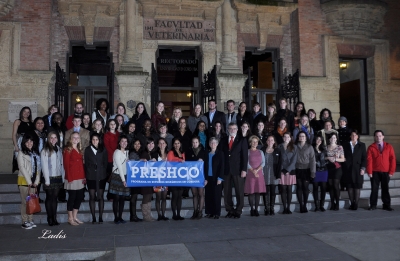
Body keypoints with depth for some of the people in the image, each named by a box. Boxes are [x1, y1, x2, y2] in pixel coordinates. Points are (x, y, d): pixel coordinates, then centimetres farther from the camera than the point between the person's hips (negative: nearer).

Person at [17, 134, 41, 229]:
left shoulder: (35, 153, 14)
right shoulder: (21, 153, 0)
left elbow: (38, 168, 9)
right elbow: (22, 168, -8)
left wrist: (36, 181, -1)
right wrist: (29, 181, -12)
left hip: (33, 181, 5)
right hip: (24, 181, -5)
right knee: (25, 201, -4)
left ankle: (30, 220, 11)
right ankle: (25, 222, 0)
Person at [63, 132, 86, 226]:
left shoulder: (80, 150, 16)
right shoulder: (67, 150, -5)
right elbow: (66, 164, -10)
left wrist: (84, 176, 8)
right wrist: (69, 178, -15)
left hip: (80, 178, 7)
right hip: (72, 178, -7)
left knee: (79, 197, 9)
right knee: (72, 197, 0)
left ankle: (75, 217, 20)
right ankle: (70, 219, 10)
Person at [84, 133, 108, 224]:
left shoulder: (103, 150, 6)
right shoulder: (87, 150, 6)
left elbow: (105, 163, 7)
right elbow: (86, 163, 6)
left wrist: (104, 173, -1)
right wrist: (86, 175, 0)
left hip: (101, 176, 0)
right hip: (91, 176, 0)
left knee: (100, 197, 2)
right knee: (92, 197, 1)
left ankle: (100, 217, 8)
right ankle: (93, 217, 6)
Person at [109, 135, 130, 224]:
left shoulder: (127, 152, 11)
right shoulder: (117, 152, -8)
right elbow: (119, 167, -11)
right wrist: (123, 180, -12)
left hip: (124, 177, 6)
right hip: (117, 176, -6)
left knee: (122, 198, 6)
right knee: (116, 197, -3)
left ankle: (120, 217, 11)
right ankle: (116, 218, 3)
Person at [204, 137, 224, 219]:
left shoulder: (220, 153, 0)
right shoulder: (207, 154, 11)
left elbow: (222, 166, -5)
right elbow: (205, 167, 9)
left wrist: (220, 178, -11)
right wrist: (205, 178, 1)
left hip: (216, 178, -3)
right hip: (208, 178, 4)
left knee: (216, 196, 0)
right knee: (208, 196, 3)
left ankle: (217, 213, 6)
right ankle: (209, 212, 11)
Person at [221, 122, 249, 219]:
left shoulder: (242, 140, 6)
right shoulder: (223, 141, 14)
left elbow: (245, 156, 0)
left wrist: (244, 170, -9)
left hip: (237, 170, -3)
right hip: (226, 170, 3)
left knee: (239, 192, 0)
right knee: (226, 192, 4)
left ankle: (238, 211, 10)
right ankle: (230, 211, 14)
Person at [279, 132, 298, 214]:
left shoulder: (294, 147, 7)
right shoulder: (279, 147, 8)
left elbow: (294, 160, 0)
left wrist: (288, 169, -8)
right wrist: (282, 170, -5)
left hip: (291, 171, 0)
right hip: (282, 171, 0)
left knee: (289, 189, 1)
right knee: (283, 189, -1)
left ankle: (288, 208, 7)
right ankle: (284, 208, 5)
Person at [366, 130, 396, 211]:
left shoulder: (389, 147, 4)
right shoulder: (371, 147, 1)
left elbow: (392, 159, 1)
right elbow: (369, 160, -4)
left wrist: (391, 171, -5)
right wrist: (369, 172, -10)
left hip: (386, 172, 1)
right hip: (375, 172, -1)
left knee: (385, 189, 8)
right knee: (374, 189, 2)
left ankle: (386, 205, 16)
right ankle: (373, 205, 9)